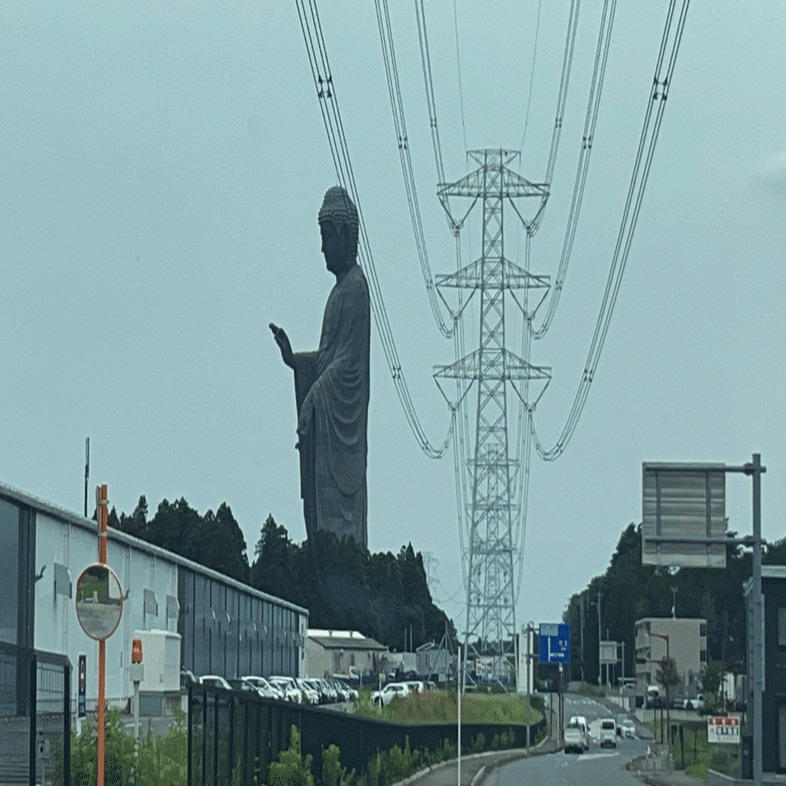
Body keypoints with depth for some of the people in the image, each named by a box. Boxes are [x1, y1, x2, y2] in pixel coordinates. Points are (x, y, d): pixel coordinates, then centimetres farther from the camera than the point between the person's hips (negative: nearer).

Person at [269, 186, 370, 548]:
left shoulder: (355, 287, -13)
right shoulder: (341, 287, 18)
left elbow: (348, 362, -19)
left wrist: (313, 399, -20)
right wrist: (294, 358, 11)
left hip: (341, 421, -10)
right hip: (326, 421, 10)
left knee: (338, 518, -10)